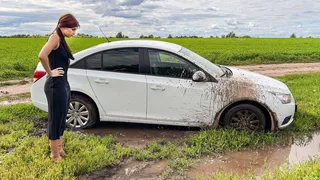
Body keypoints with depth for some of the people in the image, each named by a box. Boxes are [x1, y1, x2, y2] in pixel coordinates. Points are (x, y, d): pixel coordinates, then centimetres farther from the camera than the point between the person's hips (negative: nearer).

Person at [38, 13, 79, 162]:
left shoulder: (61, 39, 14)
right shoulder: (55, 37, -14)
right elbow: (42, 55, -31)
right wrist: (50, 72, -17)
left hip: (64, 85, 9)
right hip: (56, 86, -9)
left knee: (62, 119, 18)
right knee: (55, 120, 3)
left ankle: (59, 149, 33)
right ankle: (55, 154, 18)